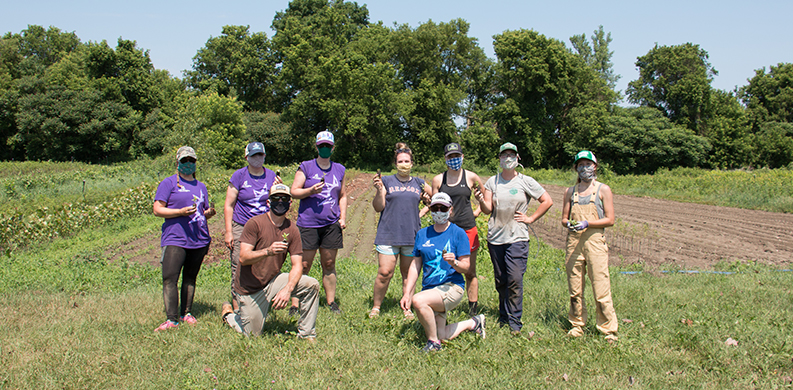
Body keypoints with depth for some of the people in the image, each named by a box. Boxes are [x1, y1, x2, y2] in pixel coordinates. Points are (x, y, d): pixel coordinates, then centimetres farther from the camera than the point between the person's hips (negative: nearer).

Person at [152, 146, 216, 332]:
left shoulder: (201, 186, 20)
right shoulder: (168, 183, 5)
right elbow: (157, 209, -3)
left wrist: (209, 212, 1)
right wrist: (181, 212, -16)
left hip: (199, 239, 5)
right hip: (175, 239, -4)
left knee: (190, 277, 9)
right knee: (169, 279, -12)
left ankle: (186, 313, 17)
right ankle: (171, 319, -10)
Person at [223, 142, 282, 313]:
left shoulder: (271, 176, 10)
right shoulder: (239, 176, 1)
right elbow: (229, 205, 2)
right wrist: (228, 232, -5)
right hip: (241, 228, -2)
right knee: (239, 270, -6)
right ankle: (237, 309, 0)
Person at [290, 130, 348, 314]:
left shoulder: (339, 170, 14)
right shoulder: (306, 167, 3)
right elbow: (294, 192, 0)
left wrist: (343, 217, 9)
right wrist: (311, 190, -18)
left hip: (331, 224, 3)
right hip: (308, 223, -3)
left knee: (329, 264, 9)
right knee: (303, 265, -3)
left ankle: (331, 302, 17)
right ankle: (295, 304, 2)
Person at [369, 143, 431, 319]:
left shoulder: (418, 183, 13)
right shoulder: (387, 181, 7)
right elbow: (378, 207, 2)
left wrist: (428, 197, 3)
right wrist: (379, 190, -13)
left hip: (412, 235, 2)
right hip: (388, 235, -2)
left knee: (409, 274, 7)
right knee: (384, 273, -8)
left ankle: (407, 307, 20)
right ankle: (375, 306, 8)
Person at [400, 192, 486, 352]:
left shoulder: (458, 233, -3)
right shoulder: (422, 234, 10)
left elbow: (466, 266, -5)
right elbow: (415, 266, 9)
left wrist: (454, 263, -28)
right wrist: (406, 293, 0)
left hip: (452, 287, -6)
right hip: (430, 290, 6)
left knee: (418, 300, -31)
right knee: (441, 335, 5)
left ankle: (433, 343, -10)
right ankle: (473, 323, 32)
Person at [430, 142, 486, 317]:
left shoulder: (471, 177, 3)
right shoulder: (438, 179, 7)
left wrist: (478, 210, 6)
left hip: (468, 229, -1)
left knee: (470, 272, 5)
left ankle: (473, 311, 15)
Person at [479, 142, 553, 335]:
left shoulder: (526, 181, 2)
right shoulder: (492, 181, 8)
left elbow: (547, 201, 5)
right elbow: (487, 209, 1)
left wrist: (531, 218, 0)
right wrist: (481, 200, -19)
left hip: (517, 238, -3)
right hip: (495, 238, 3)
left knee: (515, 279, -11)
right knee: (500, 280, 9)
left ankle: (514, 320, -2)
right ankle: (503, 316, 22)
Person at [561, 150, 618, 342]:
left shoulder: (603, 190, 5)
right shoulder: (571, 191, 15)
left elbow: (610, 220, -1)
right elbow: (564, 218, 18)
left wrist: (587, 223, -13)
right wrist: (569, 224, -6)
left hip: (595, 241, -3)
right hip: (574, 242, 3)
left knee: (601, 288, -6)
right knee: (574, 289, 6)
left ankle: (609, 330, 1)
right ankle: (577, 326, 18)